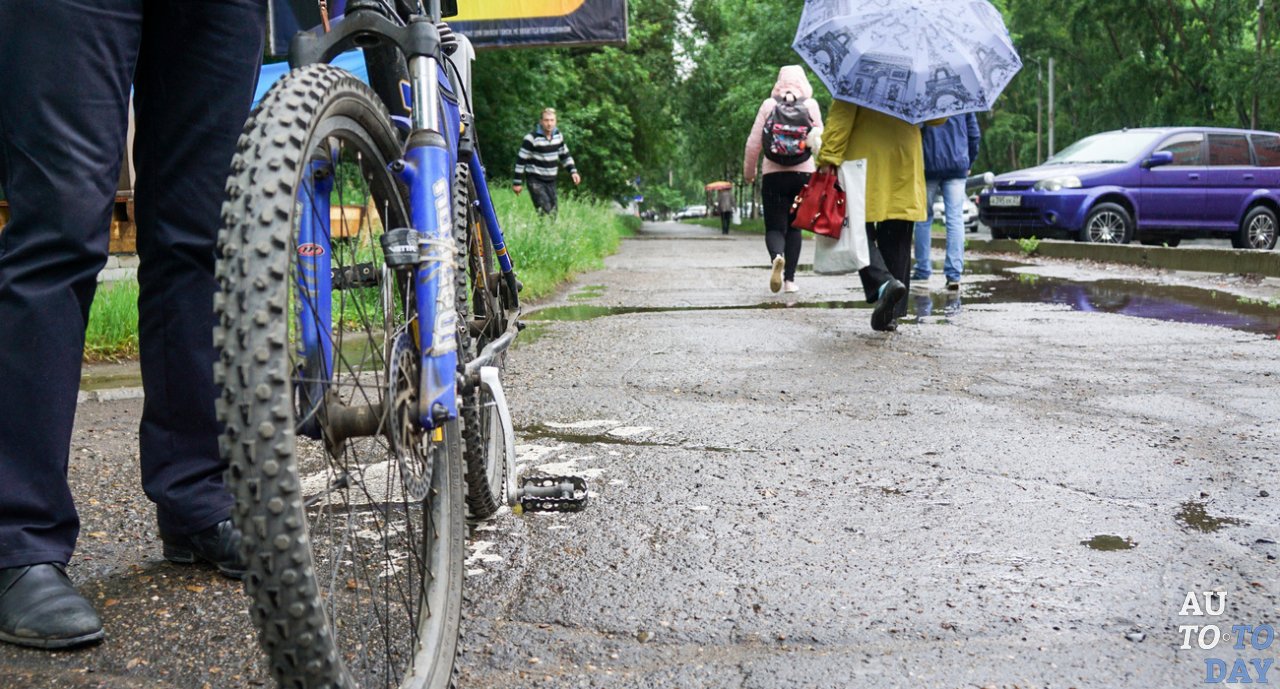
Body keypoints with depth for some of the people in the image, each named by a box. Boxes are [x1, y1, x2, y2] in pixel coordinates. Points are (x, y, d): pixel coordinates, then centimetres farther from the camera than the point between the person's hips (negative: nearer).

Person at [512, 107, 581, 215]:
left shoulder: (558, 135, 5)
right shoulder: (532, 138, -15)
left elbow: (565, 155, 20)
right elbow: (521, 160, -11)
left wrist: (573, 171, 7)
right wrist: (517, 183, -10)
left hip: (551, 180, 7)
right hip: (535, 180, -7)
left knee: (553, 213, 7)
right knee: (546, 212, -20)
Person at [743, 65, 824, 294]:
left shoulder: (769, 105, 2)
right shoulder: (811, 105, 3)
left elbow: (754, 142, 1)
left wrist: (748, 171, 14)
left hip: (773, 174, -1)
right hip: (803, 173, 1)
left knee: (774, 227, 1)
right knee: (794, 226, 14)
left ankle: (777, 258, -32)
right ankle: (790, 278, 9)